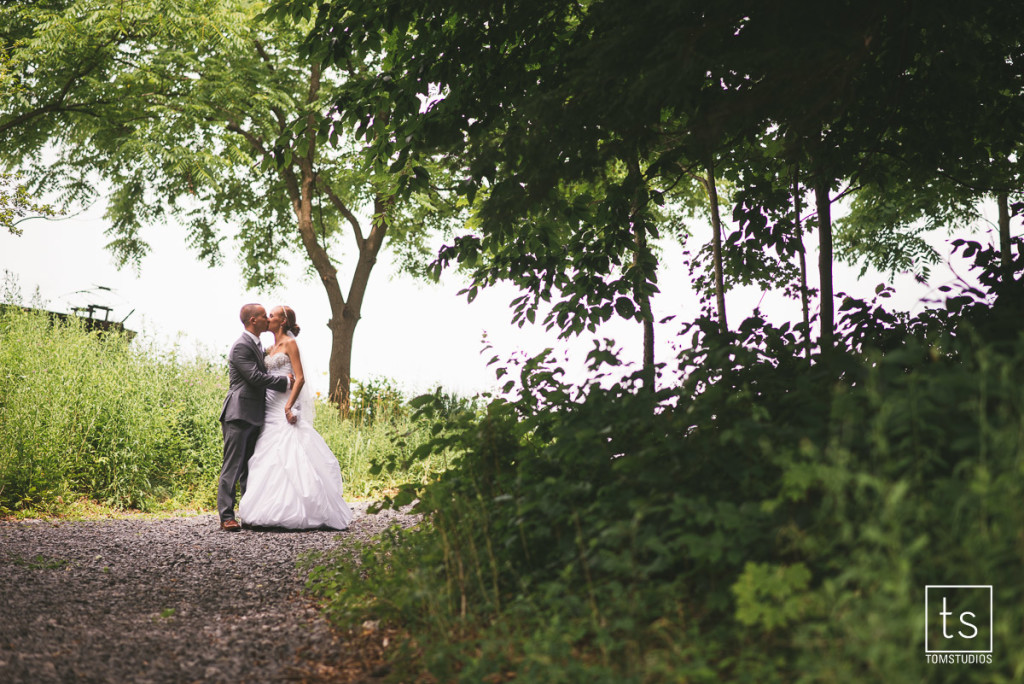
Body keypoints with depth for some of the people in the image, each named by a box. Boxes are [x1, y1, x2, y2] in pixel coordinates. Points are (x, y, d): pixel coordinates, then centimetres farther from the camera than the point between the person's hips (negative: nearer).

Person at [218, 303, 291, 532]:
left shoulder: (258, 345, 19)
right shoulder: (241, 346, -12)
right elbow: (255, 376, -20)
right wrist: (286, 381, -13)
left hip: (254, 417, 10)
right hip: (239, 414, -10)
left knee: (250, 468, 11)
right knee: (232, 467, -8)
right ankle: (226, 517, -7)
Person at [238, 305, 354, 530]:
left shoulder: (290, 343, -3)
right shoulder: (272, 348, 20)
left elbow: (300, 378, -11)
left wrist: (288, 406, -22)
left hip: (284, 410, -8)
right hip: (271, 410, 8)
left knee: (286, 458, -12)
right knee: (268, 459, 3)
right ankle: (273, 512, 4)